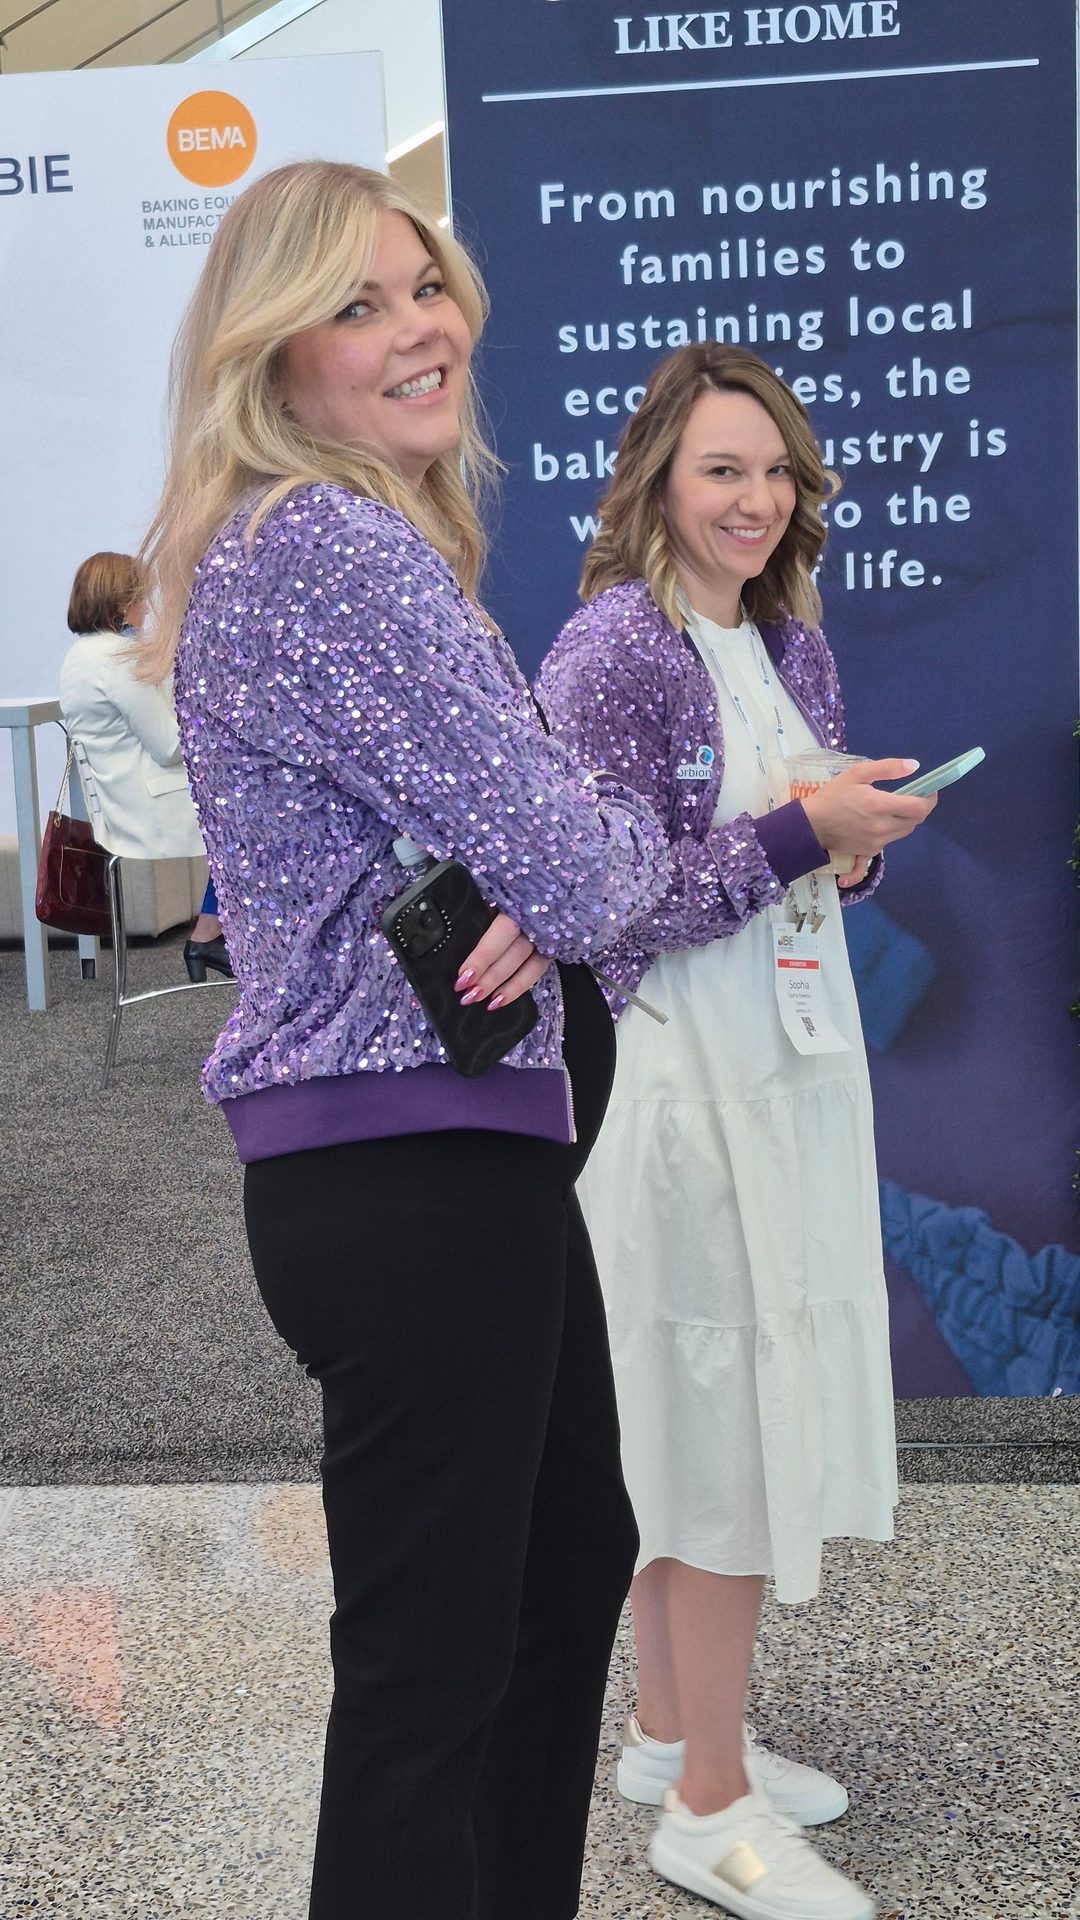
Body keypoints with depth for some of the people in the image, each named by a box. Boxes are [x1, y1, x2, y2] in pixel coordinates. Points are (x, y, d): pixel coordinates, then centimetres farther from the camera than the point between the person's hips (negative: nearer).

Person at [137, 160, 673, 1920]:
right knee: (432, 1656, 2)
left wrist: (537, 893, -7)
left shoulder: (373, 542, 15)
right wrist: (631, 837, 2)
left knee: (575, 1559, 24)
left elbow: (481, 815, 17)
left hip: (475, 1158, 11)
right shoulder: (334, 550, -18)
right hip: (413, 1171, -11)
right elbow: (579, 870, -23)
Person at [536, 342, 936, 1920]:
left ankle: (671, 1729, 32)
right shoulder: (611, 651, -13)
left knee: (719, 1421, 15)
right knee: (721, 1428, -1)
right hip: (679, 1075, -8)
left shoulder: (790, 643, 10)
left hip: (790, 1065, 8)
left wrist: (863, 840, -5)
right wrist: (800, 832, -22)